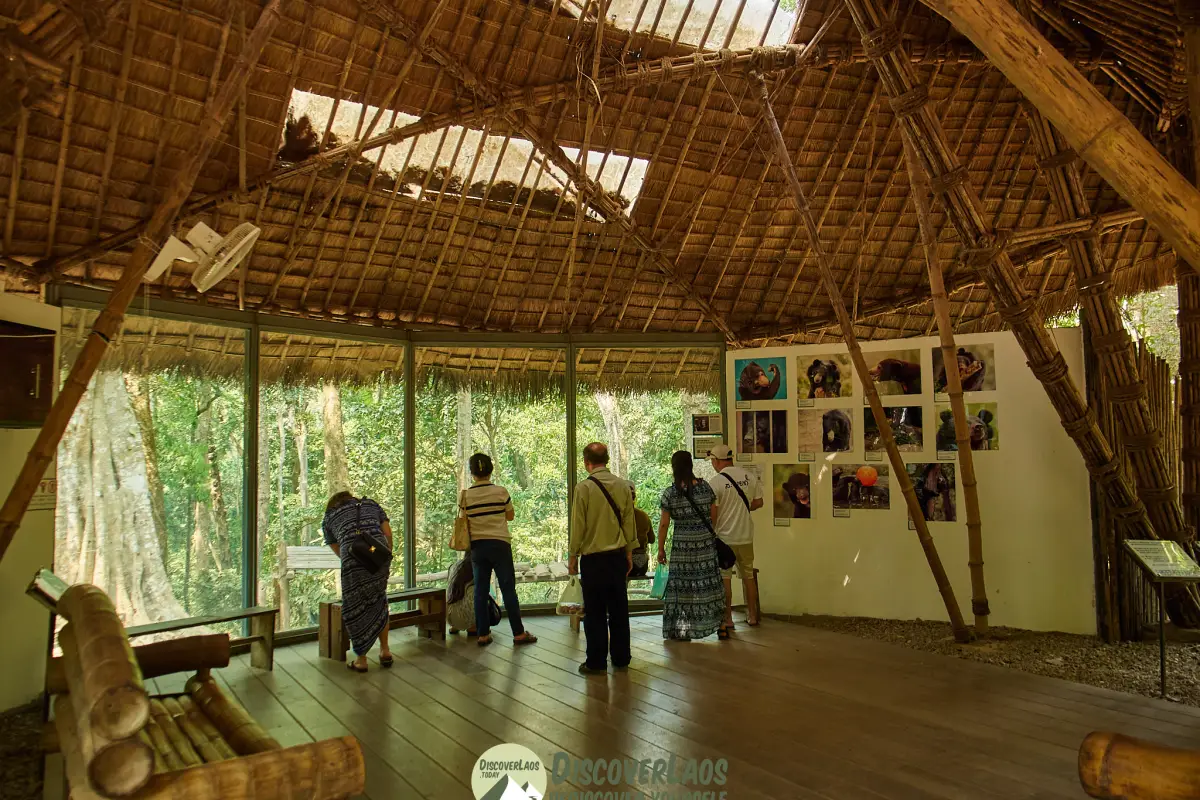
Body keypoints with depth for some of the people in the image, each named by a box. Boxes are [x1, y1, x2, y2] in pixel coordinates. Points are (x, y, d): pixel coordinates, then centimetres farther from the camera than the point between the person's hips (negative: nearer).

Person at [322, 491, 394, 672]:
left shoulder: (329, 517, 24)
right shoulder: (371, 504, 26)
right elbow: (388, 533, 15)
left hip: (353, 559, -2)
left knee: (355, 608, 12)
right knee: (378, 601, 22)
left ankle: (361, 659, 21)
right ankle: (385, 650, 27)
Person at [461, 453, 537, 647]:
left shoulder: (466, 495, -3)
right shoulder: (501, 491, -7)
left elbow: (464, 523, 2)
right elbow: (510, 516, 5)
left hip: (477, 545, 2)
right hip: (499, 544, -2)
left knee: (480, 591, 9)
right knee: (508, 589, 4)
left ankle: (482, 634, 12)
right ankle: (518, 633, 7)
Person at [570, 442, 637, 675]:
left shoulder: (584, 488, -12)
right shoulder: (622, 486, 2)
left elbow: (578, 526, -9)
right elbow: (629, 522, 7)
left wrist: (573, 557, 2)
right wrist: (629, 553, 17)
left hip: (593, 558, -4)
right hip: (618, 556, 4)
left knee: (595, 611, 4)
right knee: (618, 608, 12)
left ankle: (596, 662, 12)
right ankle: (621, 658, 21)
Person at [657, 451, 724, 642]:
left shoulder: (670, 493, -7)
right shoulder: (705, 487, 1)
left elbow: (664, 524, -5)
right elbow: (713, 516, 6)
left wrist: (661, 549, 3)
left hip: (682, 544, -2)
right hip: (706, 542, 3)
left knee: (682, 585, 5)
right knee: (709, 582, 10)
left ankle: (683, 630, 11)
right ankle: (720, 625, 14)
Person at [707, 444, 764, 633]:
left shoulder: (715, 482, -14)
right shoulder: (750, 477, 1)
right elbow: (758, 502, 7)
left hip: (724, 537, -5)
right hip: (746, 536, 5)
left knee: (724, 578, 5)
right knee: (748, 576, 17)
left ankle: (728, 619, 9)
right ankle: (752, 616, 25)